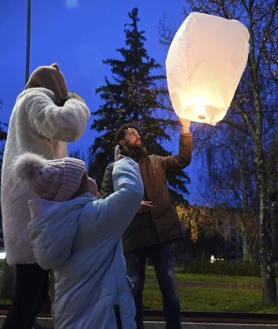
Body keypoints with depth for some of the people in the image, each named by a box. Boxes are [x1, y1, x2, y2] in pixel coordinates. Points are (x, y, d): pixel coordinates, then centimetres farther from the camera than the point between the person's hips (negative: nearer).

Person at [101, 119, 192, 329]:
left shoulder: (155, 162, 20)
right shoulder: (114, 168, 10)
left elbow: (183, 160, 12)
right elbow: (105, 199, 1)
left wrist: (185, 130, 2)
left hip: (162, 232, 2)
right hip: (134, 235, -1)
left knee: (169, 285, 2)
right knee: (135, 287, 7)